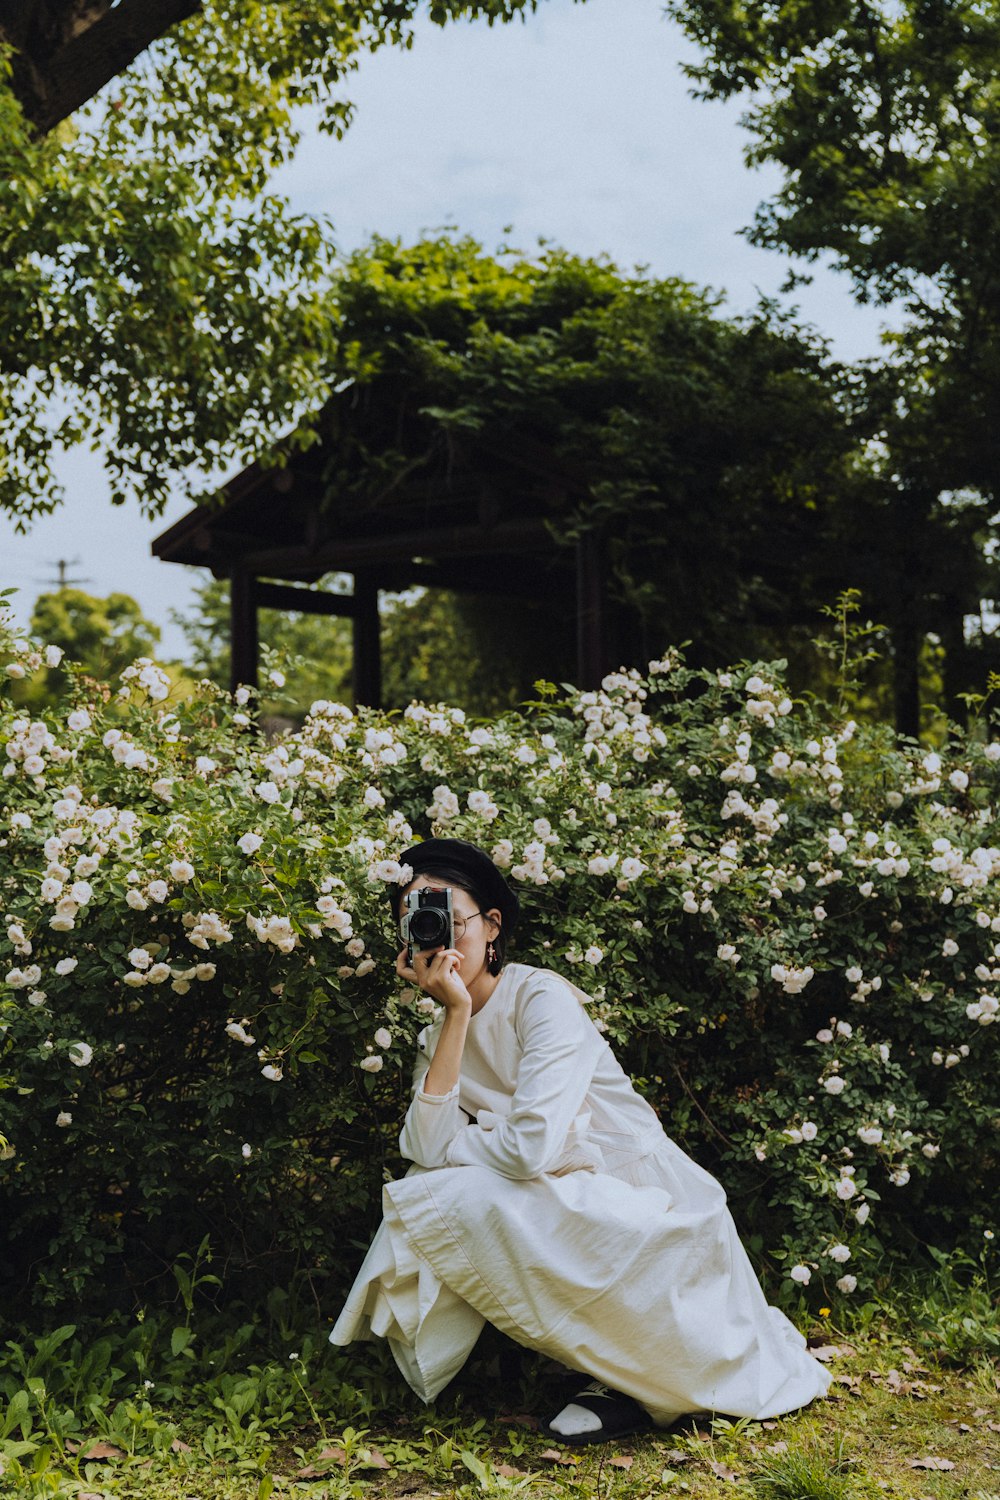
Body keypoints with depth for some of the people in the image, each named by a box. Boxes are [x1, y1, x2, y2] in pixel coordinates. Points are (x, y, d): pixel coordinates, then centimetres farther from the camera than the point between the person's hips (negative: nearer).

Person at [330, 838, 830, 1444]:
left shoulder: (542, 997, -15)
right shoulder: (439, 1036, 6)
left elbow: (531, 1147, -28)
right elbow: (427, 1151, -13)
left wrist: (451, 1149, -7)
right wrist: (455, 1013, -15)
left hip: (641, 1207, -7)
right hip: (565, 1207, 7)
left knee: (464, 1201, -27)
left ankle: (638, 1378, -9)